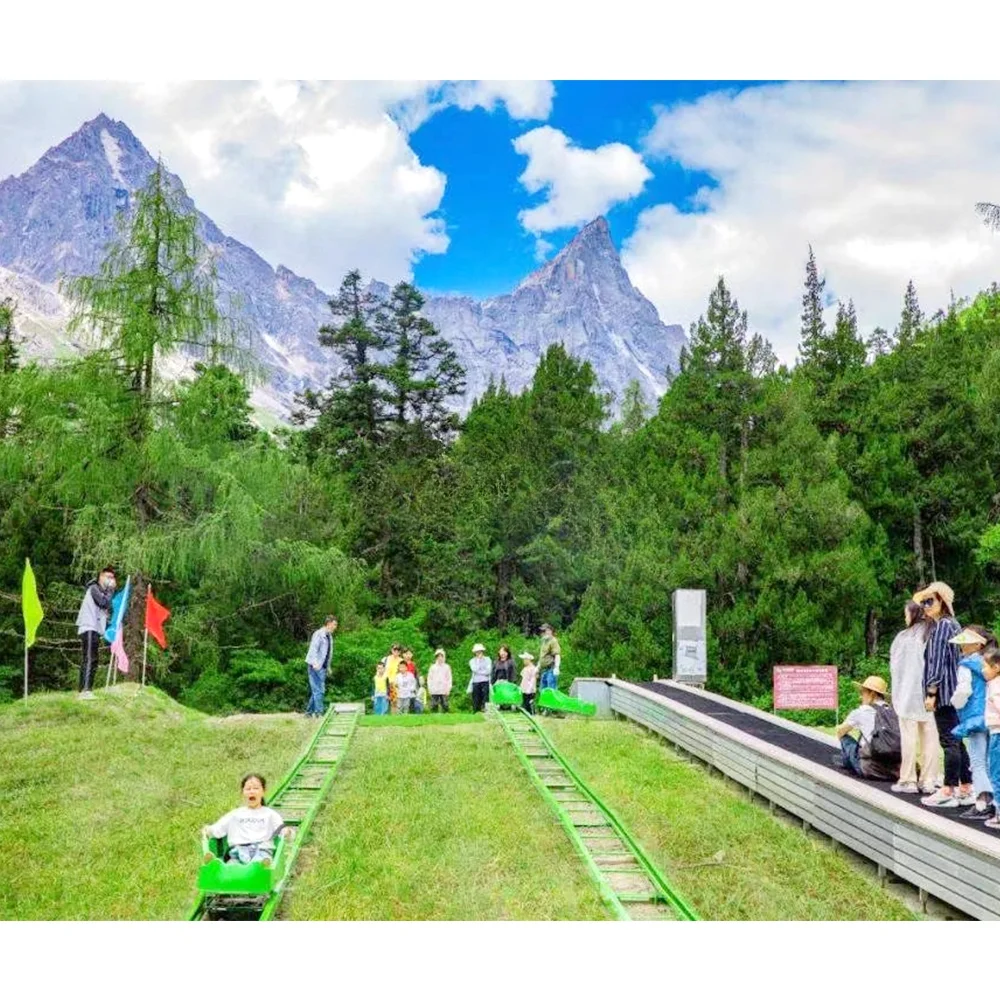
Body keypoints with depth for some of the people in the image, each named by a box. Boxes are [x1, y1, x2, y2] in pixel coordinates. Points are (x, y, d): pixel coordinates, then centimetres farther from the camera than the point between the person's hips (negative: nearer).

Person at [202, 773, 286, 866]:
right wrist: (208, 830, 1)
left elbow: (281, 828, 8)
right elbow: (217, 829, 21)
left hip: (262, 849, -2)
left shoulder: (269, 814, 22)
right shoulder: (235, 814, 29)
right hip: (238, 851, 2)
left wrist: (285, 831, -14)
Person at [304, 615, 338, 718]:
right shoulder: (319, 634, -10)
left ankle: (309, 711, 20)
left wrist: (328, 666, 20)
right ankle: (319, 712, -7)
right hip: (316, 666, -9)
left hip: (323, 667, 9)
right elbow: (313, 649, -19)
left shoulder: (329, 636, 16)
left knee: (317, 690, 12)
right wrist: (315, 663, -30)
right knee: (318, 690, -9)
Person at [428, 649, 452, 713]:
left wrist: (448, 689, -3)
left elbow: (449, 678, 5)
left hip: (444, 691, 0)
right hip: (434, 691, 1)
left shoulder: (447, 667, 5)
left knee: (445, 706, -3)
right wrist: (430, 688, -3)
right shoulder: (433, 667, 6)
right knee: (434, 706, 0)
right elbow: (429, 679, 7)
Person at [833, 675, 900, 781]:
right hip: (896, 769, 5)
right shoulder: (894, 711, 10)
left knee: (845, 737, 14)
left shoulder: (862, 711, -1)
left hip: (873, 769, -5)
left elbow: (840, 732, 13)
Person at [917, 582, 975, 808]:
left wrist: (931, 692, -16)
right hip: (954, 693, 10)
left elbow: (938, 660, -16)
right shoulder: (953, 624, 17)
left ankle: (949, 791, -3)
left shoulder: (942, 625, -11)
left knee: (949, 741, -6)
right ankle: (966, 789, 16)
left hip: (945, 692, -10)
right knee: (957, 741, 12)